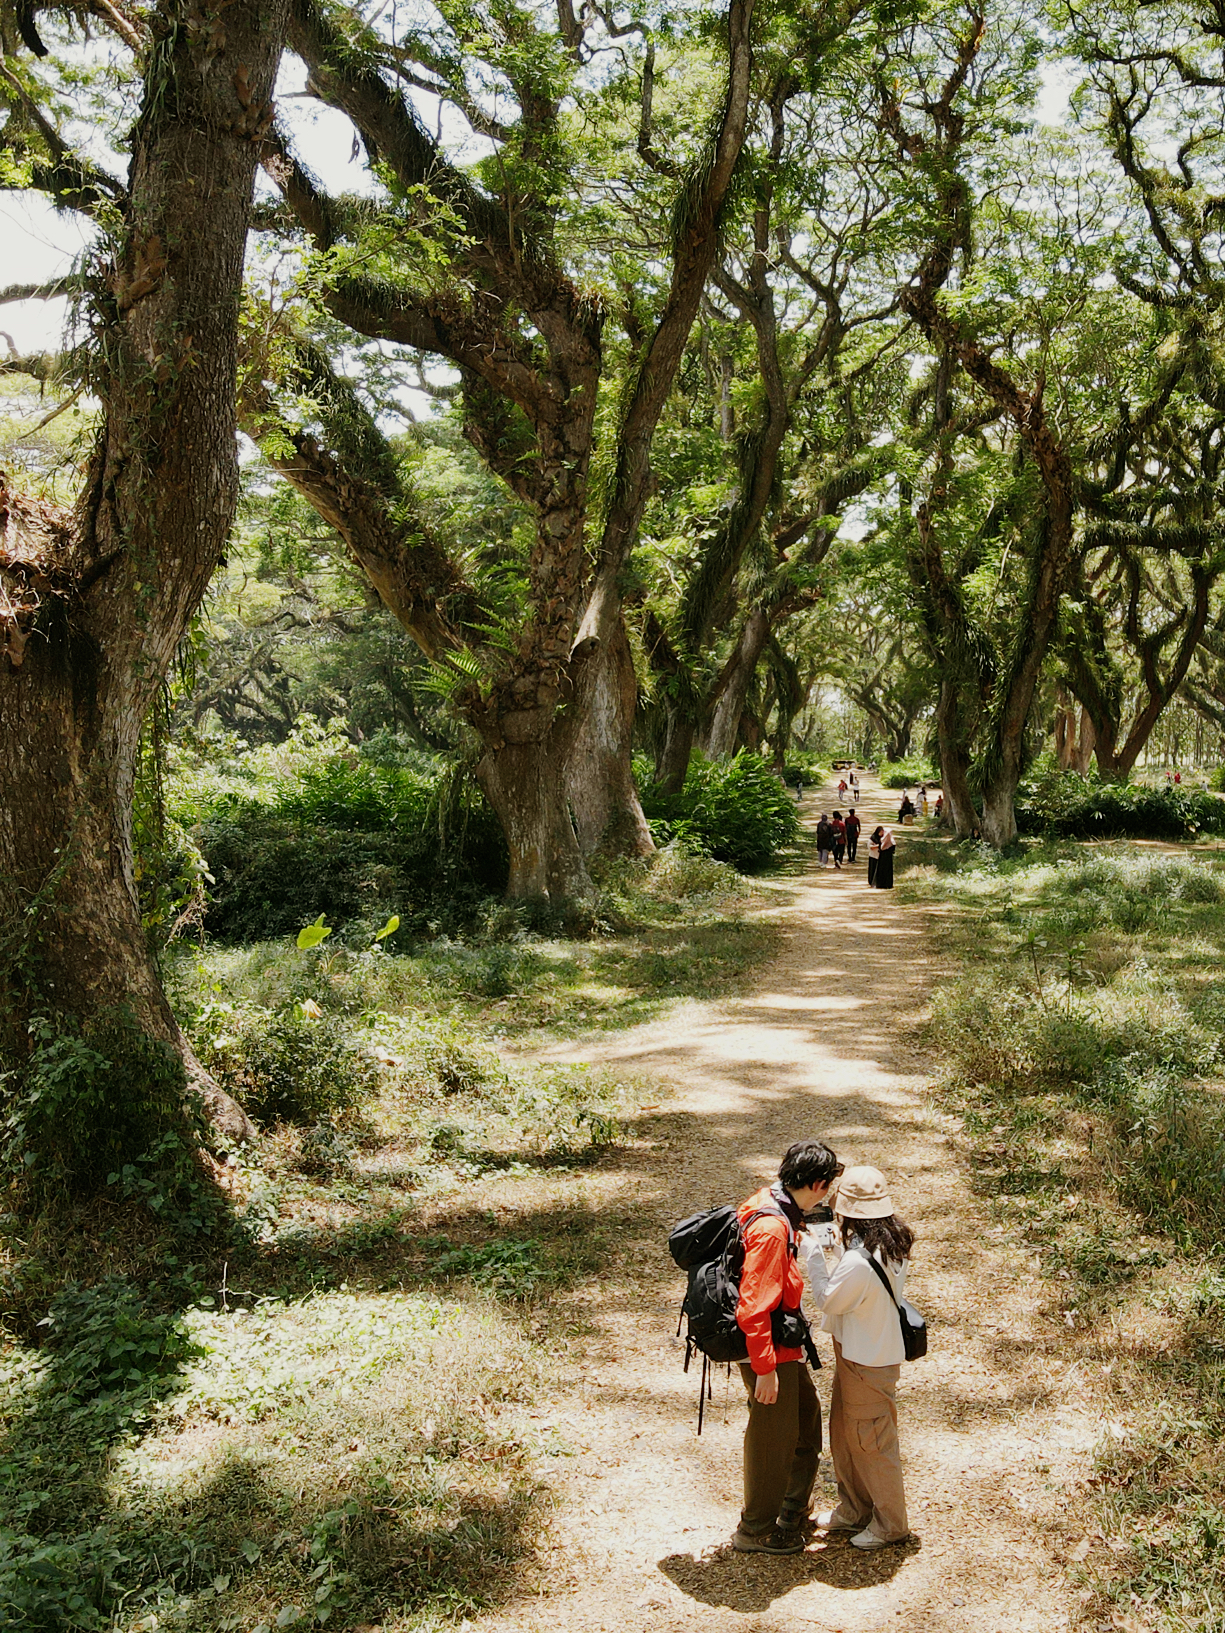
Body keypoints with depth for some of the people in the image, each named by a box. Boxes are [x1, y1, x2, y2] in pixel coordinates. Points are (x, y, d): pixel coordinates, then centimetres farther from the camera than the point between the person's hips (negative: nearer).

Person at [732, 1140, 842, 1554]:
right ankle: (755, 1531, 26)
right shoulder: (771, 1228, -30)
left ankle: (793, 1512, 40)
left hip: (785, 1345, 10)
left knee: (807, 1420, 22)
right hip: (769, 1351, -10)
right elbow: (753, 1308, -29)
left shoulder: (772, 1205, 1)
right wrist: (765, 1369, -24)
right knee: (773, 1440, 7)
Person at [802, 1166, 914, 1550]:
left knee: (872, 1443, 9)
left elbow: (828, 1299, -17)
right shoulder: (893, 1245, -4)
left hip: (867, 1364, -9)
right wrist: (841, 1249, 4)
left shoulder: (859, 1262, -33)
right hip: (865, 1353, 9)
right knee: (843, 1433, 22)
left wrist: (814, 1253, -10)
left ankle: (890, 1524, 26)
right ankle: (854, 1510, 37)